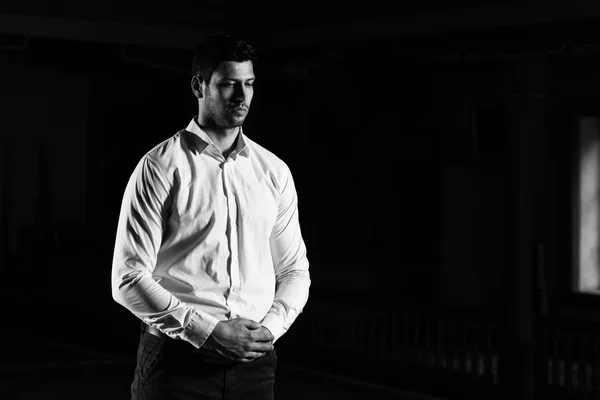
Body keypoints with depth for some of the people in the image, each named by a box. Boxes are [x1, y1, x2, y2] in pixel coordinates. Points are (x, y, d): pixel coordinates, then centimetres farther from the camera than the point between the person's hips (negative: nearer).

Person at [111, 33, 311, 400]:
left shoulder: (274, 171, 8)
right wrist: (207, 332, -14)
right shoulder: (161, 167, -4)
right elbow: (128, 279, -9)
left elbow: (294, 270, 14)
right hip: (178, 358, -3)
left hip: (254, 358, 4)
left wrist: (270, 327, -5)